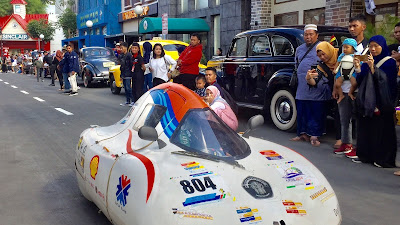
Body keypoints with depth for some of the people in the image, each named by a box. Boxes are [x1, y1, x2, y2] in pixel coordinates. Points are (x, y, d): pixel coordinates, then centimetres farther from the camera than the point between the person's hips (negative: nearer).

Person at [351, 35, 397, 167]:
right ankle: (365, 155, 13)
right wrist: (358, 68, -7)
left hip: (382, 102, -5)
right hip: (366, 101, 5)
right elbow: (360, 81, 10)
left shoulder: (390, 62, -2)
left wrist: (373, 68, -22)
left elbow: (387, 80, -15)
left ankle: (383, 158, 2)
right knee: (365, 128, 5)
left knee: (382, 130, -5)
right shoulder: (367, 62, 14)